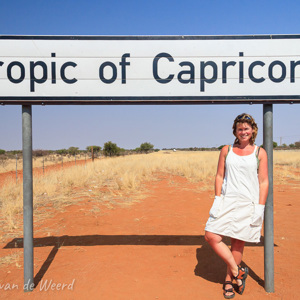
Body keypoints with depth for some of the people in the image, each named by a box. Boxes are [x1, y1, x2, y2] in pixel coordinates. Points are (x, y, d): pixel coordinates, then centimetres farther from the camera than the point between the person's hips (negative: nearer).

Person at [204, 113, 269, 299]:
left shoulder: (260, 153, 3)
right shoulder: (226, 150, 9)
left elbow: (264, 182, 1)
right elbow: (219, 176, 8)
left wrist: (260, 208, -7)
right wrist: (217, 198, -3)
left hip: (248, 203, -2)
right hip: (227, 201, 2)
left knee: (238, 242, 4)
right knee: (212, 236, -9)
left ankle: (229, 280, 23)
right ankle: (238, 271, 9)